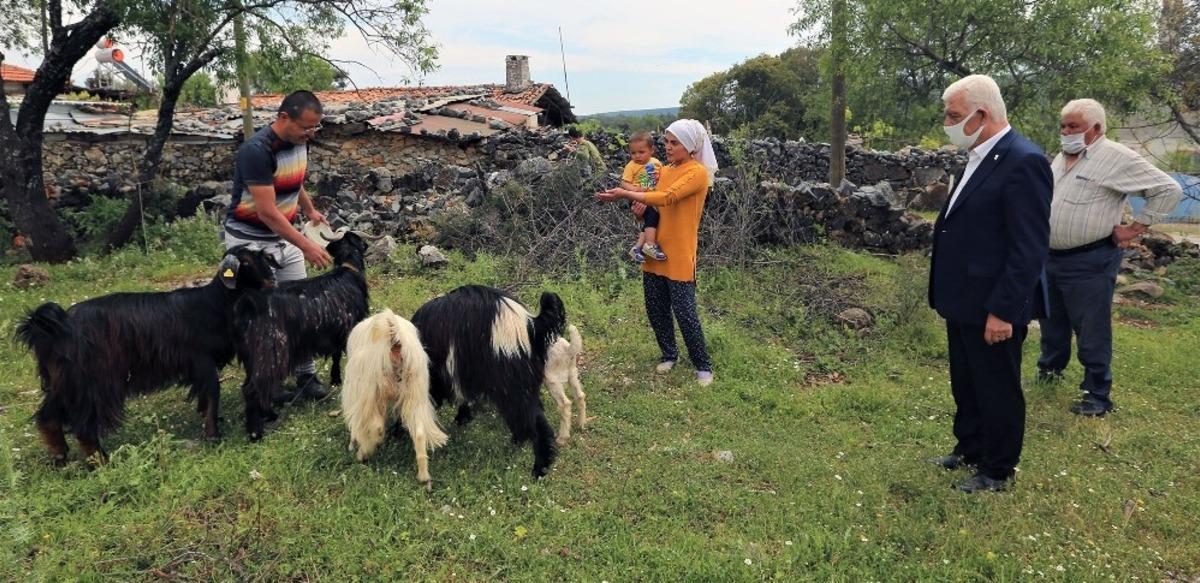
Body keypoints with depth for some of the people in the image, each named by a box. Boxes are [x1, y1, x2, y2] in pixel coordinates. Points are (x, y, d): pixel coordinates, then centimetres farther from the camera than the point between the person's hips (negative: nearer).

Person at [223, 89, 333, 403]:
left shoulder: (299, 142, -2)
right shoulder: (257, 150, -26)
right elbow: (267, 213, -27)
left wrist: (310, 211, 7)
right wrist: (306, 246, -28)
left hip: (283, 237, 7)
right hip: (250, 240, -7)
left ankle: (306, 374, 14)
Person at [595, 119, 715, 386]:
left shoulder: (698, 172, -12)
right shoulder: (665, 170, 12)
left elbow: (668, 197, -25)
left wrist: (626, 194, -24)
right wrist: (643, 206, -4)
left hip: (679, 257, -7)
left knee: (685, 313, -3)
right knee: (656, 311, 12)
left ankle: (703, 366, 15)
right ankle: (669, 354, 33)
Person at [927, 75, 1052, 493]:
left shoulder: (1023, 162, -20)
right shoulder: (979, 158, 9)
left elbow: (1030, 248, -22)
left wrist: (1003, 311, -22)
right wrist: (947, 296, 15)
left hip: (993, 308, -9)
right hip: (964, 303, 9)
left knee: (998, 391, 9)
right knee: (965, 385, 22)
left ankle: (996, 471, 26)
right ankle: (969, 449, 40)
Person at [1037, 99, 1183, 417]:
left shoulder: (1117, 158, -13)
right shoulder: (1061, 158, 10)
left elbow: (1169, 190, -12)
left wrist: (1136, 227, -10)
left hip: (1089, 262, -7)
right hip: (1050, 257, 7)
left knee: (1091, 332, 1)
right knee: (1051, 321, 21)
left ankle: (1097, 395, 12)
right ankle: (1050, 368, 40)